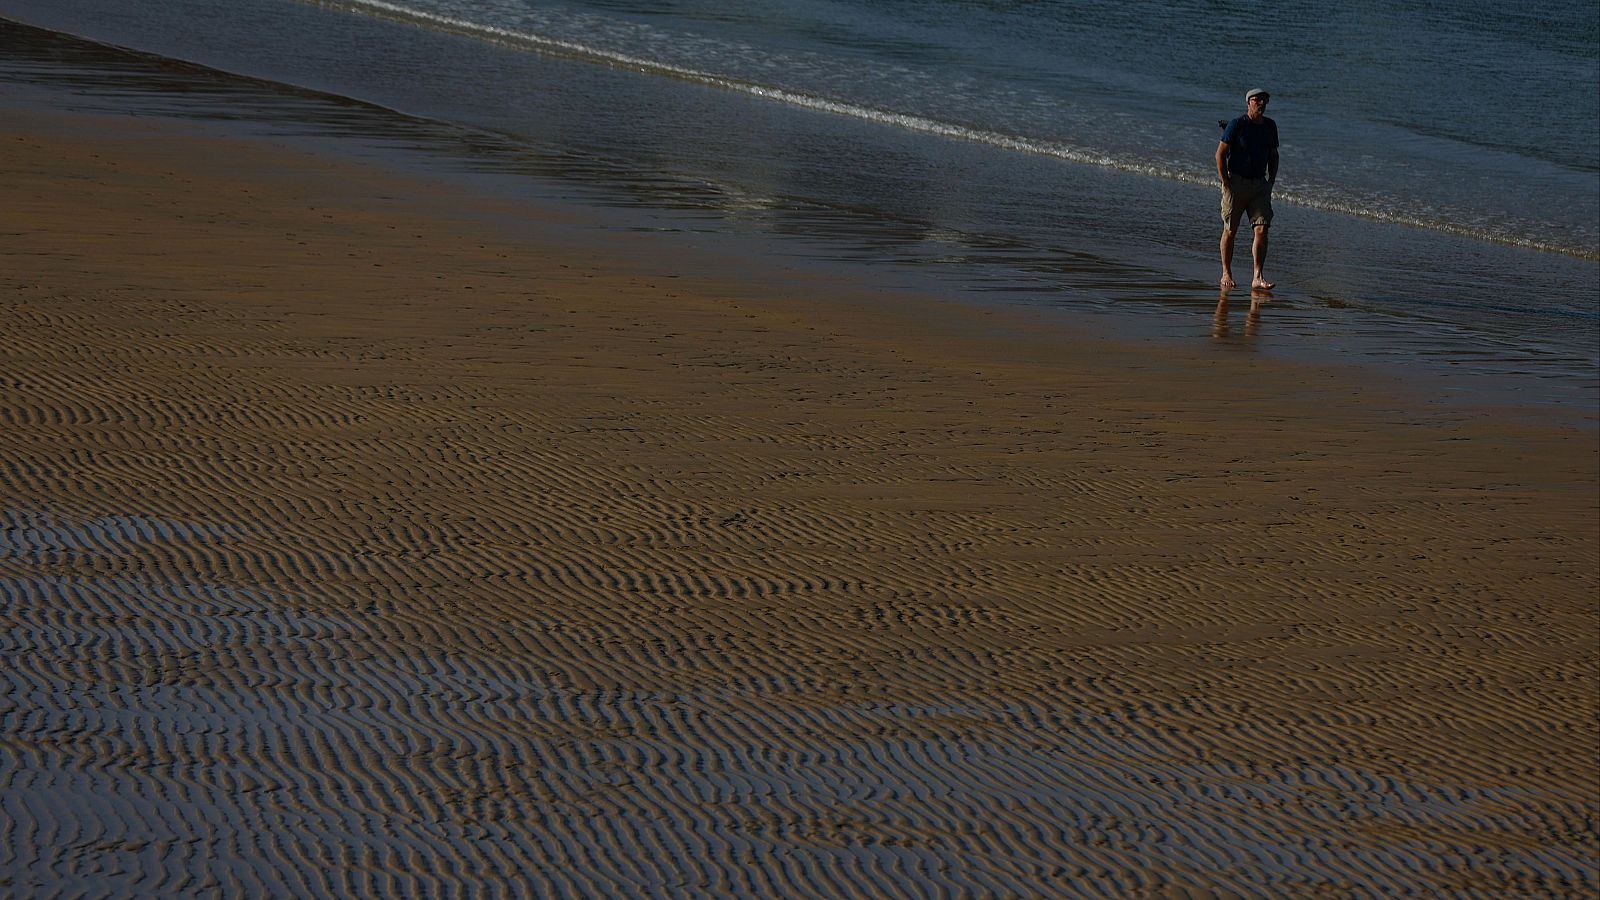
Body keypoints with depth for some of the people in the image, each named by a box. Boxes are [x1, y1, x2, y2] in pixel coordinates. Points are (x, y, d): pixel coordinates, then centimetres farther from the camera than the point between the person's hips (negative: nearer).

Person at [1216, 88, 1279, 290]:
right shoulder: (1236, 125, -8)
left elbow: (1273, 156, 20)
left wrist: (1271, 182, 11)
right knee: (1230, 231, 2)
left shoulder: (1270, 126, 8)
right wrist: (1226, 183, -12)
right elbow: (1220, 154, -8)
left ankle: (1258, 277, -10)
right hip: (1236, 182, -4)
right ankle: (1226, 274, 15)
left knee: (1262, 229, -8)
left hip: (1260, 184, 4)